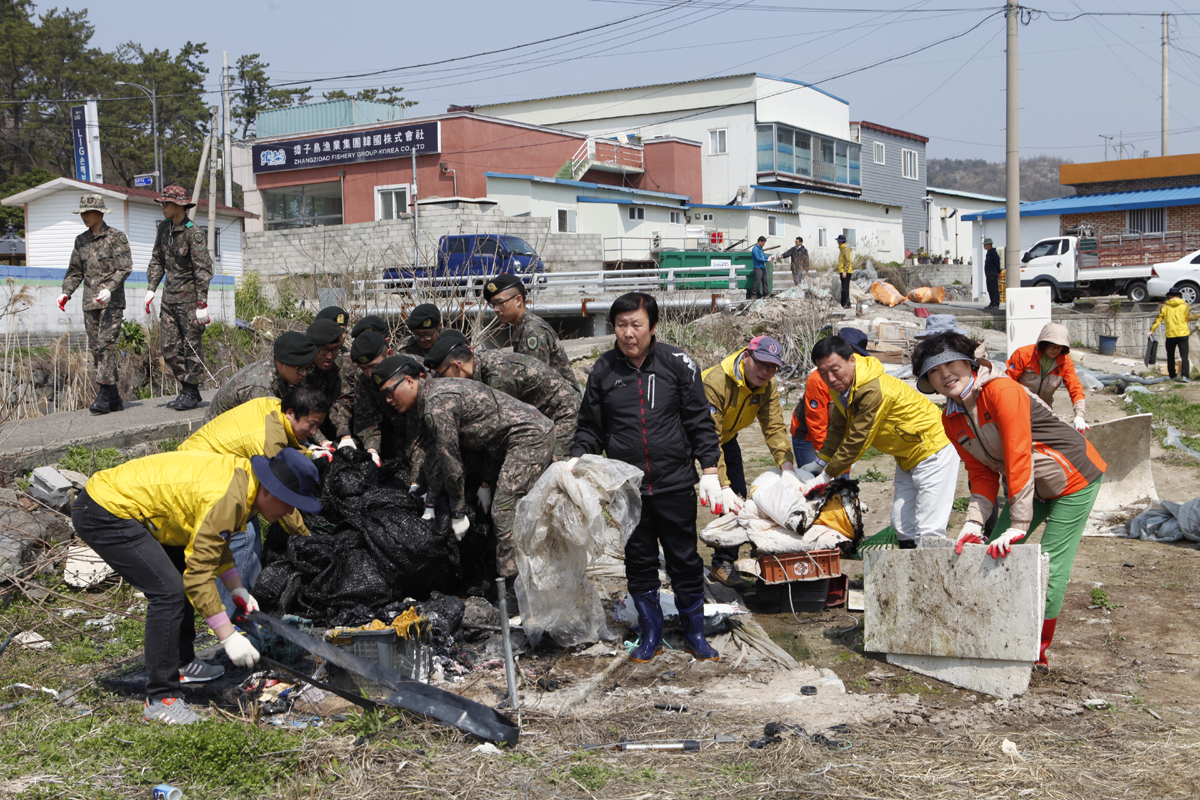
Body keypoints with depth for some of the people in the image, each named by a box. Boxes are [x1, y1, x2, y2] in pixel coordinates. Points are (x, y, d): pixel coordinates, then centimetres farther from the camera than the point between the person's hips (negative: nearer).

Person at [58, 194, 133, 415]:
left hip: (112, 301, -6)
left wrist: (109, 289, -22)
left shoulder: (116, 237, -3)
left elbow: (124, 268, -9)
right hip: (90, 302, 6)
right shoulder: (81, 240, 15)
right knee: (95, 347, 4)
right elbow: (75, 271, 19)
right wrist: (66, 292, 4)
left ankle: (104, 396, -17)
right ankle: (114, 399, 9)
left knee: (105, 344, -15)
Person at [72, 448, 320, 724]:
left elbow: (214, 541, 19)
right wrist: (228, 636, -21)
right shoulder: (227, 499, -26)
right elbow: (199, 574, -24)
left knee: (179, 576, 19)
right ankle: (159, 700, -10)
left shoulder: (242, 476, 4)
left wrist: (238, 590, 11)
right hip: (102, 515, -11)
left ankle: (182, 663, 33)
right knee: (168, 591, -17)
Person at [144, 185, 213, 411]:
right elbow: (157, 261, 19)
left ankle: (192, 394, 6)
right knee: (170, 348, 8)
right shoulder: (164, 228, 9)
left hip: (189, 296, -8)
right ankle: (185, 390, 18)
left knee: (191, 346, -2)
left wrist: (202, 304, -21)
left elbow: (203, 270, -17)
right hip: (169, 296, 8)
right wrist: (151, 289, 9)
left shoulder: (194, 234, -14)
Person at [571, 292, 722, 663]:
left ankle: (694, 631, 23)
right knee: (639, 562, 10)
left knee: (684, 559, 7)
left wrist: (710, 470, -3)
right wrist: (576, 459, -7)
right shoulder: (603, 371, 1)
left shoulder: (677, 363, -3)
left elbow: (700, 421, 1)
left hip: (675, 484, -1)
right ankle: (651, 634, 25)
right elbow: (590, 426, 10)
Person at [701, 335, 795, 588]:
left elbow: (775, 428, -20)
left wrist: (787, 468, -37)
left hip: (726, 437, 6)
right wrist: (722, 486, -45)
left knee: (737, 499, -2)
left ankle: (723, 564, 7)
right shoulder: (715, 382, -37)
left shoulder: (767, 387, -16)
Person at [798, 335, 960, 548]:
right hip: (907, 458, 10)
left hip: (933, 450, -10)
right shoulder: (841, 386, -4)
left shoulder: (874, 391, -33)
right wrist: (820, 463, 3)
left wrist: (826, 475, -20)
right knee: (903, 527, 11)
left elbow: (856, 442, -28)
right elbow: (838, 430, 9)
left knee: (928, 532, -14)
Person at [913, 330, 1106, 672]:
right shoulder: (951, 420, -2)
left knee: (1051, 563, -10)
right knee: (995, 551, 2)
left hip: (1074, 476, -8)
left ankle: (1038, 652, 3)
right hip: (1033, 485, 8)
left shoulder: (1001, 391, -27)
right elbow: (982, 474, 0)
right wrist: (974, 523, -14)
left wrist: (1019, 525, -29)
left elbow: (1018, 459, -29)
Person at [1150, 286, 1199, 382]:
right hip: (1183, 334, -1)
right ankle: (1184, 375, -15)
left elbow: (1158, 319, 1)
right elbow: (1189, 317, -5)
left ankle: (1172, 376, 16)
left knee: (1170, 356, 13)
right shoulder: (1185, 306, 0)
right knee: (1184, 356, -2)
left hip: (1170, 335, 1)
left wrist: (1152, 330, 6)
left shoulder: (1164, 307, 2)